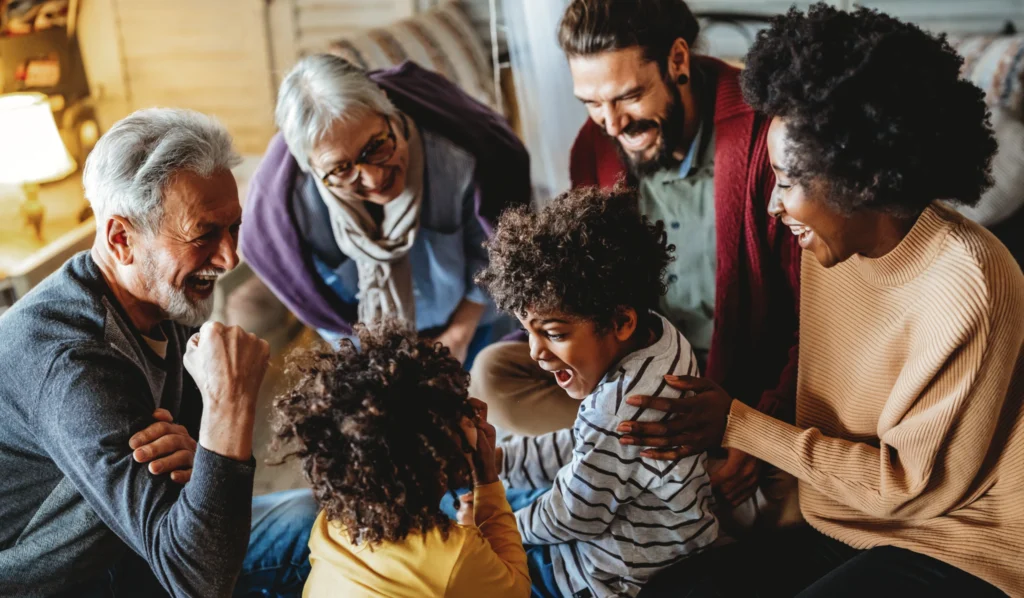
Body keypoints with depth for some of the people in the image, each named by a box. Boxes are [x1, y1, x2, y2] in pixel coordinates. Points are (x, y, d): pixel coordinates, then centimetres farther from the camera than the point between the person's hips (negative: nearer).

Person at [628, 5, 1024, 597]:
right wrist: (747, 456, -6)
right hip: (845, 526, 6)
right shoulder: (834, 246, -2)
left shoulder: (962, 285, -24)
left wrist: (739, 426, -18)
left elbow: (914, 483, -19)